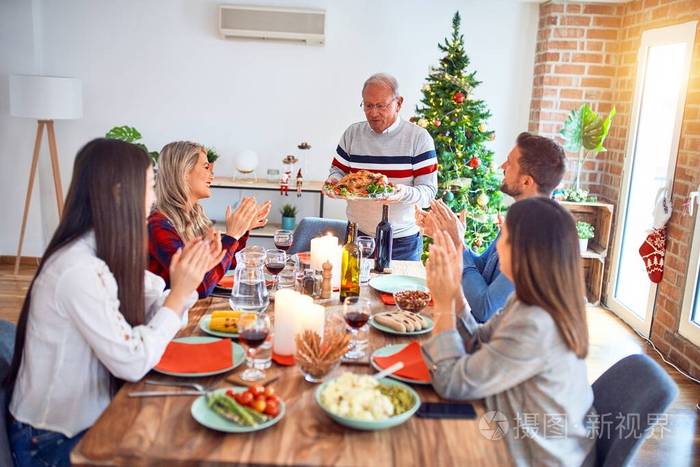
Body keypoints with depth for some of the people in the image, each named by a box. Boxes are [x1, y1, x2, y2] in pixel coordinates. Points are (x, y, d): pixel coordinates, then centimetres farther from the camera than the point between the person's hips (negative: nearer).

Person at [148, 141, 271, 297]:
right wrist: (231, 236, -23)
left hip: (201, 304, 7)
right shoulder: (159, 226, -18)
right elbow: (200, 286, -26)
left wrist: (243, 228, 3)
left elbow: (228, 263, 15)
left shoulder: (196, 214, 4)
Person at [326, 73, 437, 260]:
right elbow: (337, 171, 13)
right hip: (357, 235, 3)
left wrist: (404, 193, -30)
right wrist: (334, 182, -10)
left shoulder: (419, 137, -5)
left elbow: (429, 191, -10)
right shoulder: (352, 133, 5)